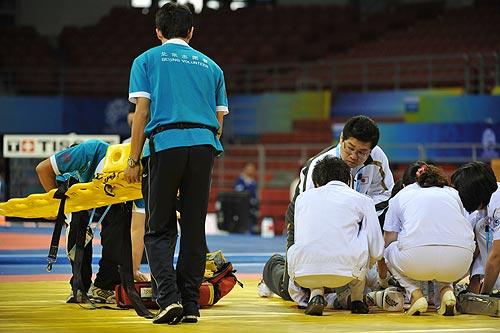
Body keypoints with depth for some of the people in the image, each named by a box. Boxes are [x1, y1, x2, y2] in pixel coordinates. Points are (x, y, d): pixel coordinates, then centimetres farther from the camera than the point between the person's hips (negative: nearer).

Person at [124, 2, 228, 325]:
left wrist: (134, 160, 4)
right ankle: (190, 304, 6)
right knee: (195, 229, 8)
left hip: (165, 143, -3)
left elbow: (142, 113, 3)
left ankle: (169, 297, -13)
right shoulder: (211, 66, 21)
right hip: (204, 145, 3)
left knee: (159, 230, 4)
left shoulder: (147, 60, 12)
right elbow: (219, 118, 17)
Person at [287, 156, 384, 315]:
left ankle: (316, 293, 9)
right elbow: (376, 251, 12)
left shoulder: (303, 197, 23)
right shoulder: (362, 200, 16)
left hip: (303, 274, 1)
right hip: (344, 271, -1)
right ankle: (357, 300, 25)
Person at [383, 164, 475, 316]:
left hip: (417, 258, -2)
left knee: (389, 251, 32)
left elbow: (389, 240, 29)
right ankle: (447, 290, 10)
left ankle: (415, 295, 7)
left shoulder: (400, 196, 27)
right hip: (460, 262, 2)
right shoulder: (453, 193, 31)